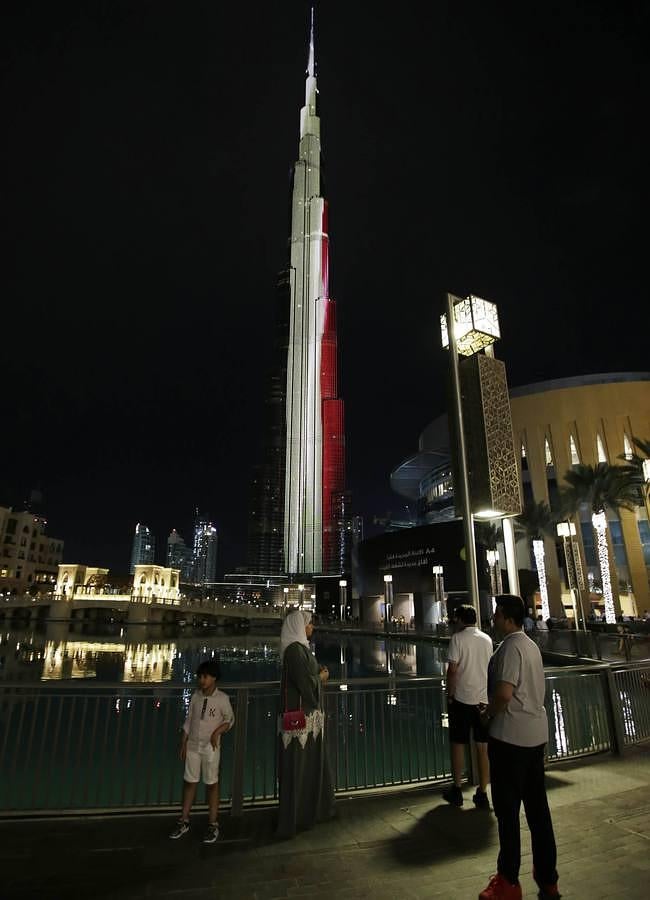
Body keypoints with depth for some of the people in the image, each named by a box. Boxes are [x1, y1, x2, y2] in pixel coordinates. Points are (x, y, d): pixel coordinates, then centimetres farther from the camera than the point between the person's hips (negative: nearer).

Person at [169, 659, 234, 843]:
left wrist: (216, 733, -16)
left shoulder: (222, 698, -12)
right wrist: (183, 744, 8)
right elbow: (188, 722, 7)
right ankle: (184, 822, 27)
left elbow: (229, 719, -2)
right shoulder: (195, 696, -1)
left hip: (211, 747, -4)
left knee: (212, 784, 5)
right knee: (189, 782, 12)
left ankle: (213, 825, 17)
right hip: (192, 745, 4)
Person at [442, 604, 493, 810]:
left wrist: (449, 695, -3)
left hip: (462, 699, -4)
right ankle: (482, 794, 16)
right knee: (483, 747, 10)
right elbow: (489, 668, 13)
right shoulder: (487, 639, 5)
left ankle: (456, 791, 19)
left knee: (458, 744, 9)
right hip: (484, 699, 4)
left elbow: (453, 670, -14)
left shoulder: (458, 638, -11)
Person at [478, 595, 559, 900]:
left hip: (510, 736, -9)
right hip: (535, 733, 9)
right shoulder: (531, 645, 10)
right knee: (537, 806, 16)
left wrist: (487, 713, -8)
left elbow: (504, 693, -26)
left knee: (507, 808, 5)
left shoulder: (510, 647, -19)